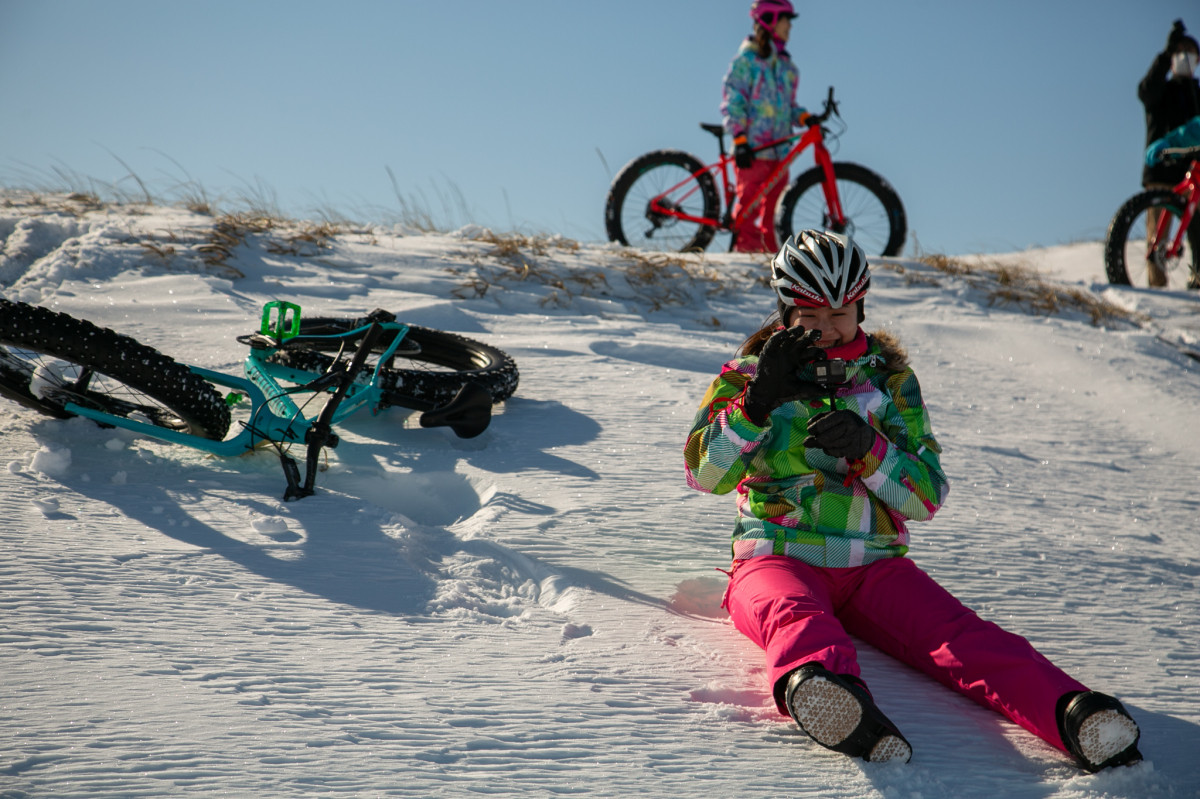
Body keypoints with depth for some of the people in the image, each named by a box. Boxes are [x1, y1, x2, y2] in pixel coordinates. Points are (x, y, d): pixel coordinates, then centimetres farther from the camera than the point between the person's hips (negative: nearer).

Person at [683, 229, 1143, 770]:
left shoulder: (890, 378, 17)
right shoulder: (749, 374, 13)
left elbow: (927, 496, 8)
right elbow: (704, 473, -2)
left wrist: (868, 449, -12)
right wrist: (759, 399, -15)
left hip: (873, 564, 2)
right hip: (777, 557, -2)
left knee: (959, 636, -29)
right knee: (797, 619, -40)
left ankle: (1071, 713, -55)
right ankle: (817, 685, -75)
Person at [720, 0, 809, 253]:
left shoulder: (786, 66, 18)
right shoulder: (746, 59, -2)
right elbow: (731, 103, -7)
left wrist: (804, 117, -1)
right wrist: (739, 139, -17)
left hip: (780, 150, 6)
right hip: (752, 149, -6)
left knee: (773, 207, 4)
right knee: (749, 203, -8)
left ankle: (770, 251, 10)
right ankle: (746, 248, -3)